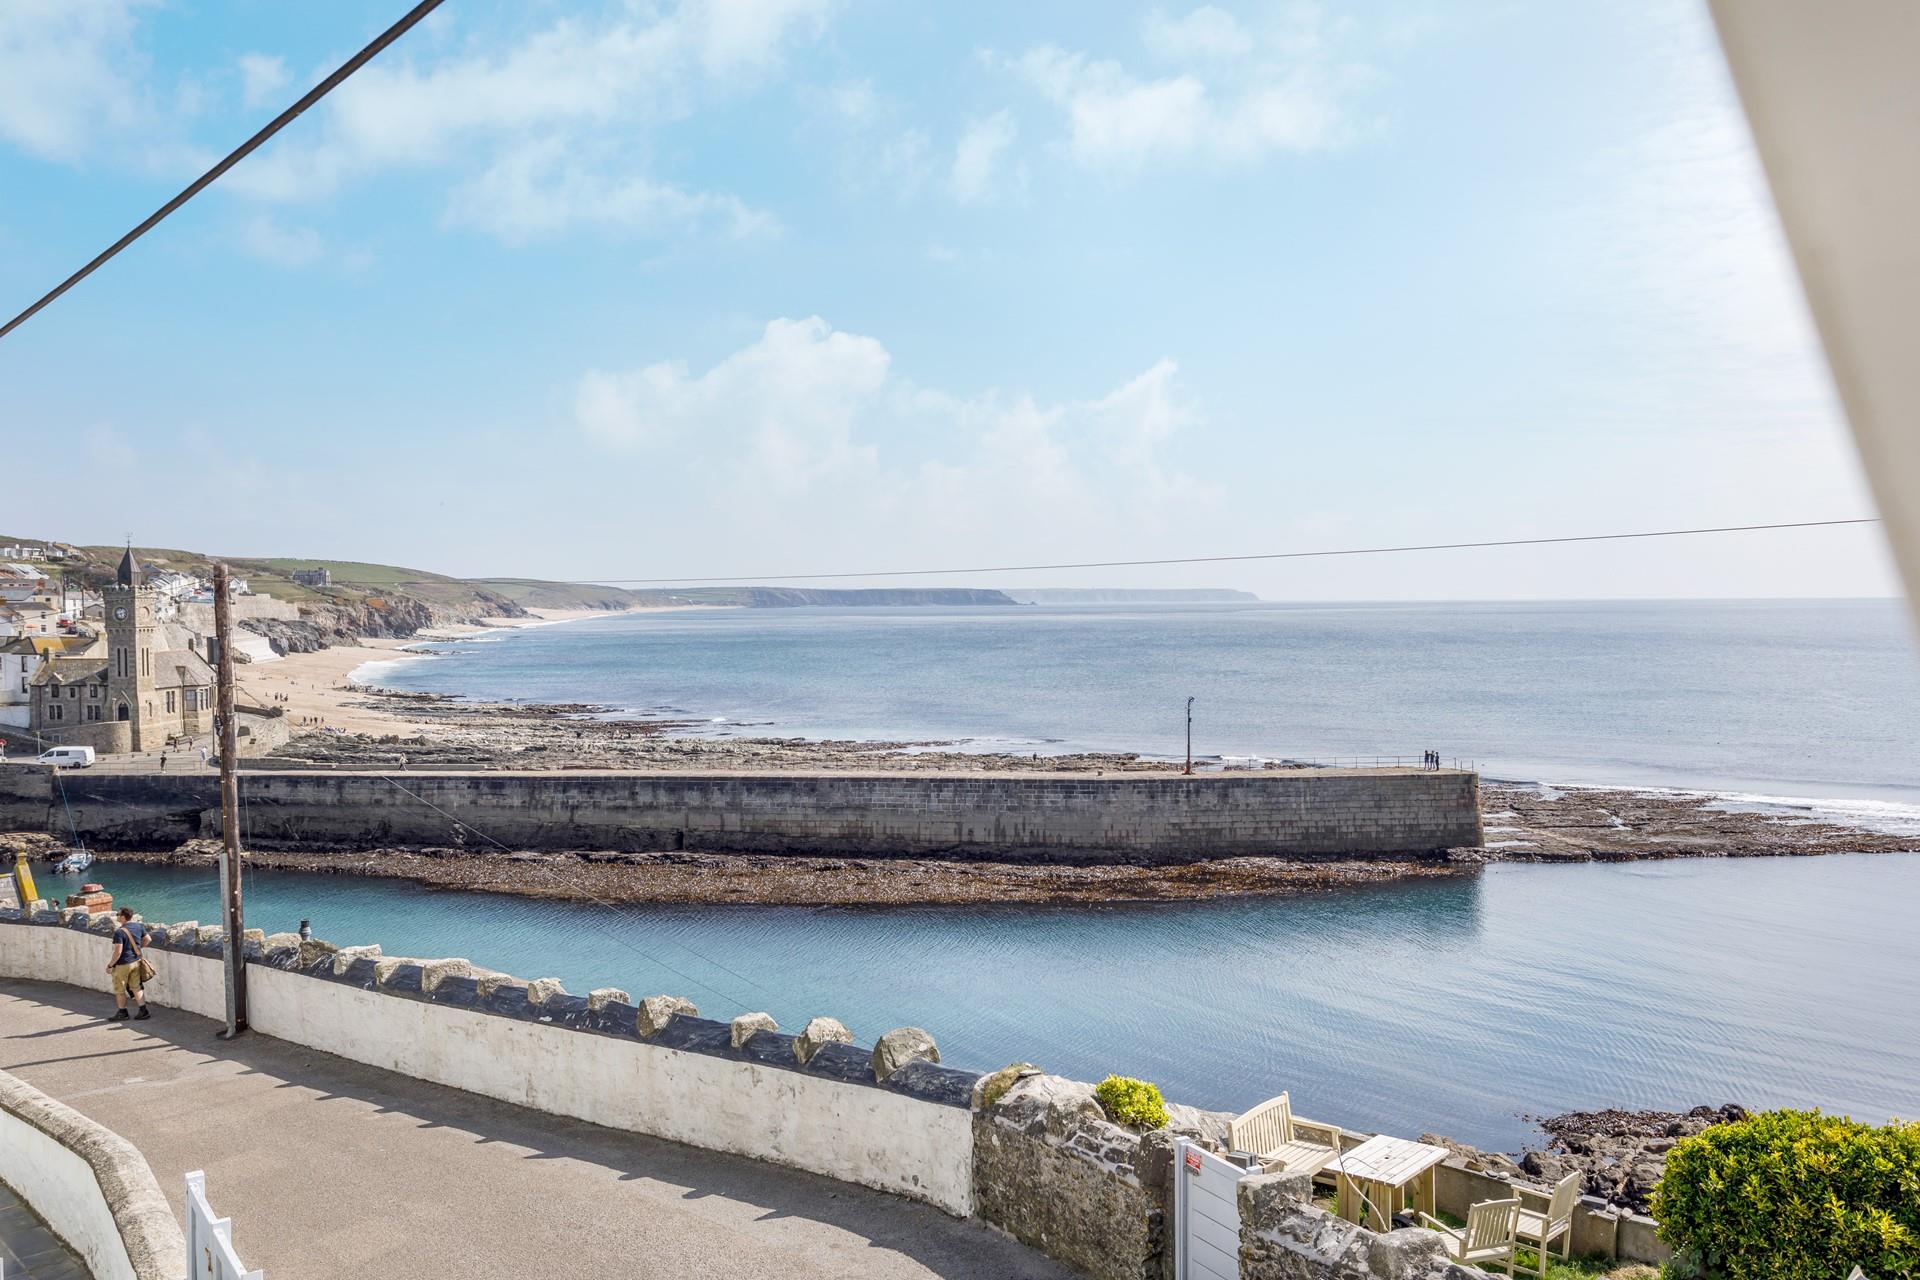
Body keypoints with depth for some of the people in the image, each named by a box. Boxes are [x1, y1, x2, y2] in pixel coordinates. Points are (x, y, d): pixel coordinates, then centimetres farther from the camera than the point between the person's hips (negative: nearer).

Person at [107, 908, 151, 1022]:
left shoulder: (119, 932, -23)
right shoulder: (139, 926, -2)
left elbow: (118, 951, -24)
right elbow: (147, 939, 11)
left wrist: (110, 965, -12)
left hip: (122, 964, -7)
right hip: (136, 961, 7)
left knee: (119, 990, 12)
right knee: (136, 987, 16)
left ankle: (122, 1013, 23)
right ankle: (144, 1010, 17)